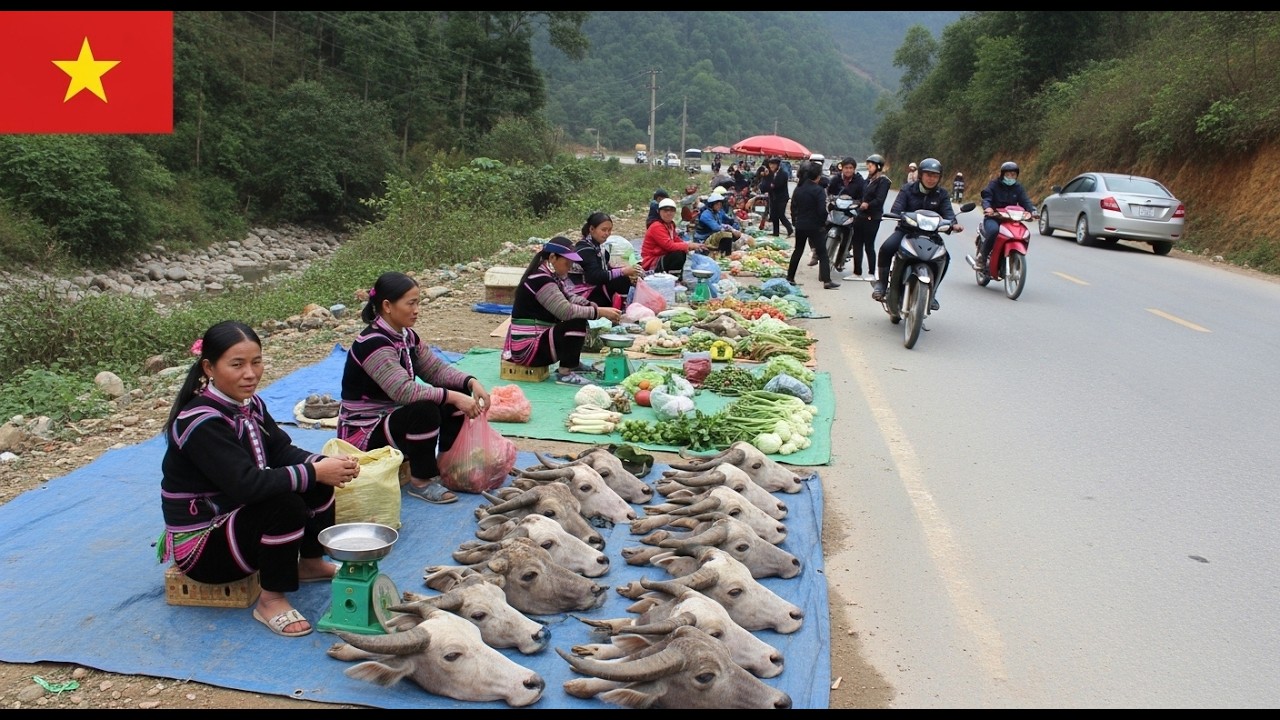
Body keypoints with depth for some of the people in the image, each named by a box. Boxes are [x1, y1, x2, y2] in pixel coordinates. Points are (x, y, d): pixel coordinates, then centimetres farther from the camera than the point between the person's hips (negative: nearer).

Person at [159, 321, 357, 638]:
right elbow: (246, 484, -35)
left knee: (317, 482, -6)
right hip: (200, 544, -8)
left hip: (238, 513, 8)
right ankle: (271, 601, -14)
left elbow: (283, 451, -3)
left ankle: (310, 563, 12)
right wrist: (315, 472, -35)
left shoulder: (250, 403, -1)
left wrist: (326, 464, -23)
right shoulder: (199, 422, -27)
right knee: (284, 503, -31)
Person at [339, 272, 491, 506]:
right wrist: (452, 397, -35)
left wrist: (471, 382, -14)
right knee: (425, 409, -34)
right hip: (364, 433, -9)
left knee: (457, 391, -3)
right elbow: (403, 390, -35)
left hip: (394, 416, 9)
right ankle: (421, 481, -16)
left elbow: (436, 368, 4)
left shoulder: (406, 336, 4)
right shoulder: (372, 343, -25)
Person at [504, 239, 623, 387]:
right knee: (577, 323, -21)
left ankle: (572, 363, 16)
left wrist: (599, 308, -10)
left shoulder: (553, 276, 10)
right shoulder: (540, 280, -21)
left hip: (539, 336, 10)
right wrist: (600, 312, -21)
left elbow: (572, 298, 6)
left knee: (580, 313, 14)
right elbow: (566, 311, -26)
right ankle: (565, 374, -13)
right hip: (528, 347, -10)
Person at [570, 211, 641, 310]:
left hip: (594, 291, 9)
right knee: (623, 281, -20)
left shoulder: (598, 247, 12)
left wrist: (628, 274, -14)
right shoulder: (585, 249, -14)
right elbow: (595, 276, -26)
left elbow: (607, 271, 3)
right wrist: (623, 271, -29)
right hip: (584, 295, -9)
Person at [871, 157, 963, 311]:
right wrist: (903, 218, -38)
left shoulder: (942, 195, 5)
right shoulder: (908, 190, -1)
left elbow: (947, 212, -9)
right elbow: (896, 209, -14)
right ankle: (881, 283, -12)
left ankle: (931, 293, -4)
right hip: (906, 230, -2)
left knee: (944, 258, -22)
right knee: (886, 248, -31)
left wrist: (954, 223, -33)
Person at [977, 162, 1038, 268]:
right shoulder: (994, 184, 2)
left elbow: (1025, 201, 2)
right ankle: (982, 256, -17)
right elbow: (986, 198, -13)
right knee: (993, 230, -38)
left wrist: (1032, 210, -21)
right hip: (993, 218, -5)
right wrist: (987, 207, -37)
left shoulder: (1018, 187, 14)